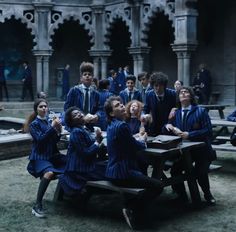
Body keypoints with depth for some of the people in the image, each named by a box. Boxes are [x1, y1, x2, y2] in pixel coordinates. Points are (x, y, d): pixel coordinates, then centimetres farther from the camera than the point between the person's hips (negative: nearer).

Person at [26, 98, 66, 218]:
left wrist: (58, 131, -6)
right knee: (49, 173, -35)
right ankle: (37, 206, -30)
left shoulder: (49, 122, 13)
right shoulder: (34, 124, -2)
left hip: (52, 155, 7)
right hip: (40, 157, -6)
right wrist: (52, 127, -19)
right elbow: (40, 139, -18)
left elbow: (55, 141, 12)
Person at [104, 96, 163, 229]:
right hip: (122, 173, -10)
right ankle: (133, 211, -1)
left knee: (143, 172, 36)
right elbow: (137, 147, -10)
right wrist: (143, 140, 10)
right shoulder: (122, 126, -20)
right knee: (158, 186, -11)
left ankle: (129, 205, 33)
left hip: (114, 170, 10)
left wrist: (139, 140, 5)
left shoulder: (112, 125, 10)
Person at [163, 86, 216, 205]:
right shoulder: (176, 113, 11)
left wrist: (190, 134, -19)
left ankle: (207, 194, 12)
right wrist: (168, 126, -13)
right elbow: (166, 130, 11)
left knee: (200, 173, -21)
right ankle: (183, 198, 7)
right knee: (175, 171, -16)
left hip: (201, 150, -3)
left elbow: (208, 131, -11)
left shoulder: (201, 111, -2)